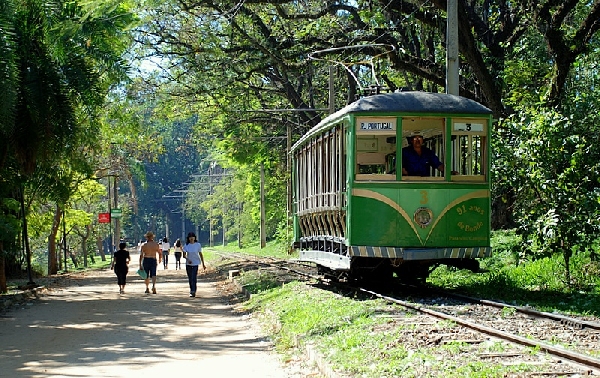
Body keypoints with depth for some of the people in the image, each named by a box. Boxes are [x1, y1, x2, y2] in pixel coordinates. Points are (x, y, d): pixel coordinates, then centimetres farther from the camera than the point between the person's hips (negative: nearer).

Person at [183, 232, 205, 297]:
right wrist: (187, 259, -21)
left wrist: (203, 264, 3)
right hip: (188, 264, 3)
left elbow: (200, 254, 3)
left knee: (194, 278, -12)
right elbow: (184, 254, -1)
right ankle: (191, 291, 23)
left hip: (195, 263, -3)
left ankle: (193, 292, -12)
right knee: (190, 278, 9)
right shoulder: (186, 245, 0)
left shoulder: (198, 245, -3)